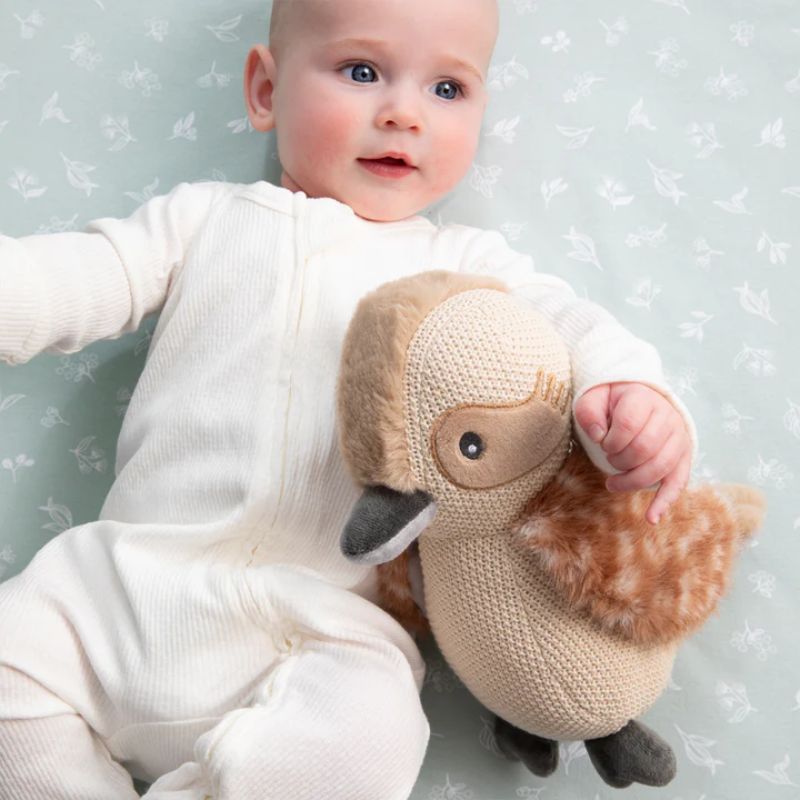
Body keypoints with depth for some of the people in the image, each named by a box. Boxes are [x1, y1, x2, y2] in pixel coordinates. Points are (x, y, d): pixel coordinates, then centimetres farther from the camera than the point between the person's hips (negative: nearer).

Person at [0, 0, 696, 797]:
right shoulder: (203, 216, 15)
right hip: (133, 581, 3)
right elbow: (87, 277, 11)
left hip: (322, 624, -1)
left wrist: (633, 389, -20)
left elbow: (559, 322, 2)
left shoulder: (463, 265, 12)